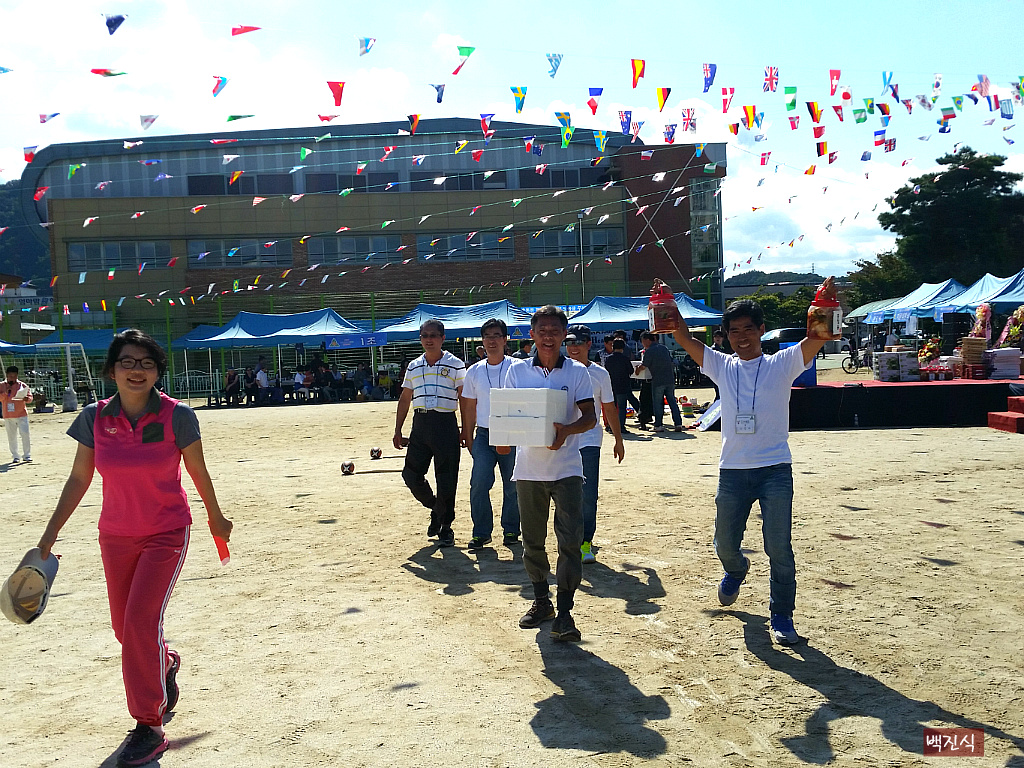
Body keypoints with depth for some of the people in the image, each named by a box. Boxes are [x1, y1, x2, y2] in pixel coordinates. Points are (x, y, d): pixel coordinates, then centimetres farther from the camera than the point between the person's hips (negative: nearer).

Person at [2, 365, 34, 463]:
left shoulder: (22, 385, 4)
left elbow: (30, 397, 2)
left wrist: (26, 399, -20)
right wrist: (5, 392, -16)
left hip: (21, 414, -1)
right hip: (8, 416, 1)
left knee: (25, 434, -6)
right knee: (11, 437, 5)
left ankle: (27, 455, 2)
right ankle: (15, 456, 13)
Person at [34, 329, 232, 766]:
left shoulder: (177, 416, -15)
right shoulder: (95, 418, -6)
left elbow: (198, 473, -3)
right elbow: (79, 479, 4)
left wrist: (215, 518, 9)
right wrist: (51, 533, 5)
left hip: (167, 534, -4)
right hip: (116, 537, 4)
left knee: (141, 622, -13)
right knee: (125, 630, 13)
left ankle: (149, 728, 6)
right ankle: (167, 664, 48)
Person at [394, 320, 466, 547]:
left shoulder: (455, 365, 0)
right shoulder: (413, 366, 13)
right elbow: (405, 399, 17)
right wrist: (397, 430, 13)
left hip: (446, 424, -4)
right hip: (420, 424, 4)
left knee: (446, 479, 0)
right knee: (411, 474, 4)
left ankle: (446, 526, 15)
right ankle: (435, 508, 30)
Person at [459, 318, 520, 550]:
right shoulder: (474, 372, 8)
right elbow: (470, 407, 13)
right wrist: (468, 437, 11)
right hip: (484, 435, 2)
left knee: (512, 486, 6)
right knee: (479, 483, -6)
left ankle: (510, 530, 23)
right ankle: (481, 532, 8)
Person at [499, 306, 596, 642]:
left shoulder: (577, 372, 1)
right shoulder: (516, 372, 5)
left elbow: (590, 416, -2)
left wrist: (566, 430, -22)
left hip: (566, 467, -2)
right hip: (528, 468, 2)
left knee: (570, 539, -5)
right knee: (532, 539, 12)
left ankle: (564, 611, 5)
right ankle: (541, 601, 30)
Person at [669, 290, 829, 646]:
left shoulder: (782, 364, 2)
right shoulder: (722, 366, 8)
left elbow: (817, 337, -11)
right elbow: (685, 339, 2)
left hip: (775, 469, -2)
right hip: (732, 470, 3)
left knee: (779, 548, -2)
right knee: (725, 544, 13)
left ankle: (782, 616, 16)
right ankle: (735, 570, 47)